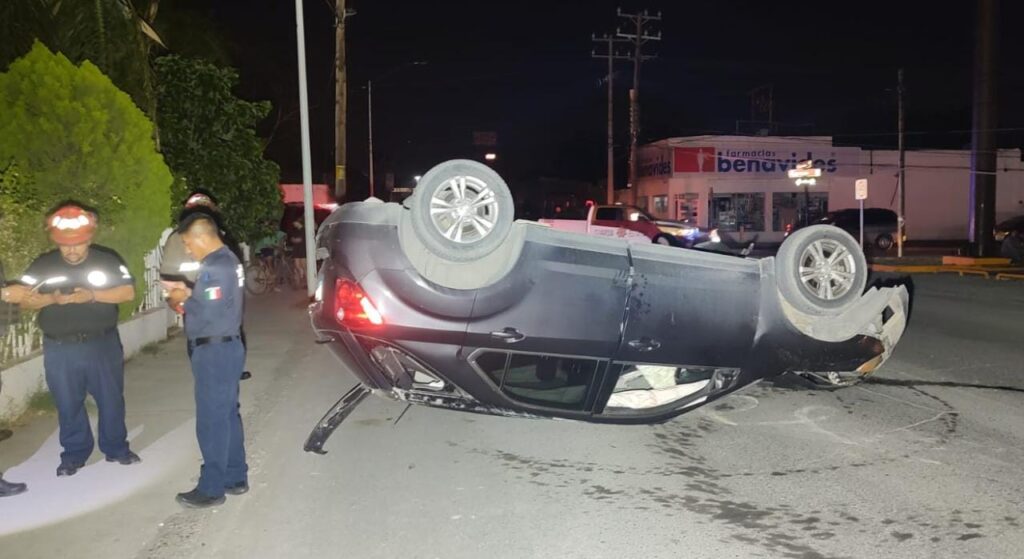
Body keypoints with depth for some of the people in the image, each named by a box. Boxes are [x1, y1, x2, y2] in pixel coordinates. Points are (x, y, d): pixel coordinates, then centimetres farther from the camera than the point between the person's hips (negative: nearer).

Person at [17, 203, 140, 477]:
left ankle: (116, 448, 27)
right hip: (60, 350, 1)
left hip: (103, 344, -1)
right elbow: (25, 301, -2)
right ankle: (74, 454, 26)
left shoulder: (108, 259, -5)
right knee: (68, 404, 10)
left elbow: (128, 292, -9)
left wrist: (93, 295, -23)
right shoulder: (42, 265, -1)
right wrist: (51, 299, -22)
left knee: (111, 399, 10)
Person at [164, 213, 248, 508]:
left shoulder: (215, 268, -21)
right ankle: (235, 477, 26)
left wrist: (184, 300, -9)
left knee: (212, 420, -1)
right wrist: (189, 292, 6)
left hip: (215, 351, -10)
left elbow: (207, 314, -25)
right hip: (225, 347, 10)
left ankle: (211, 488, 9)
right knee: (227, 415, 16)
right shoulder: (225, 259, 11)